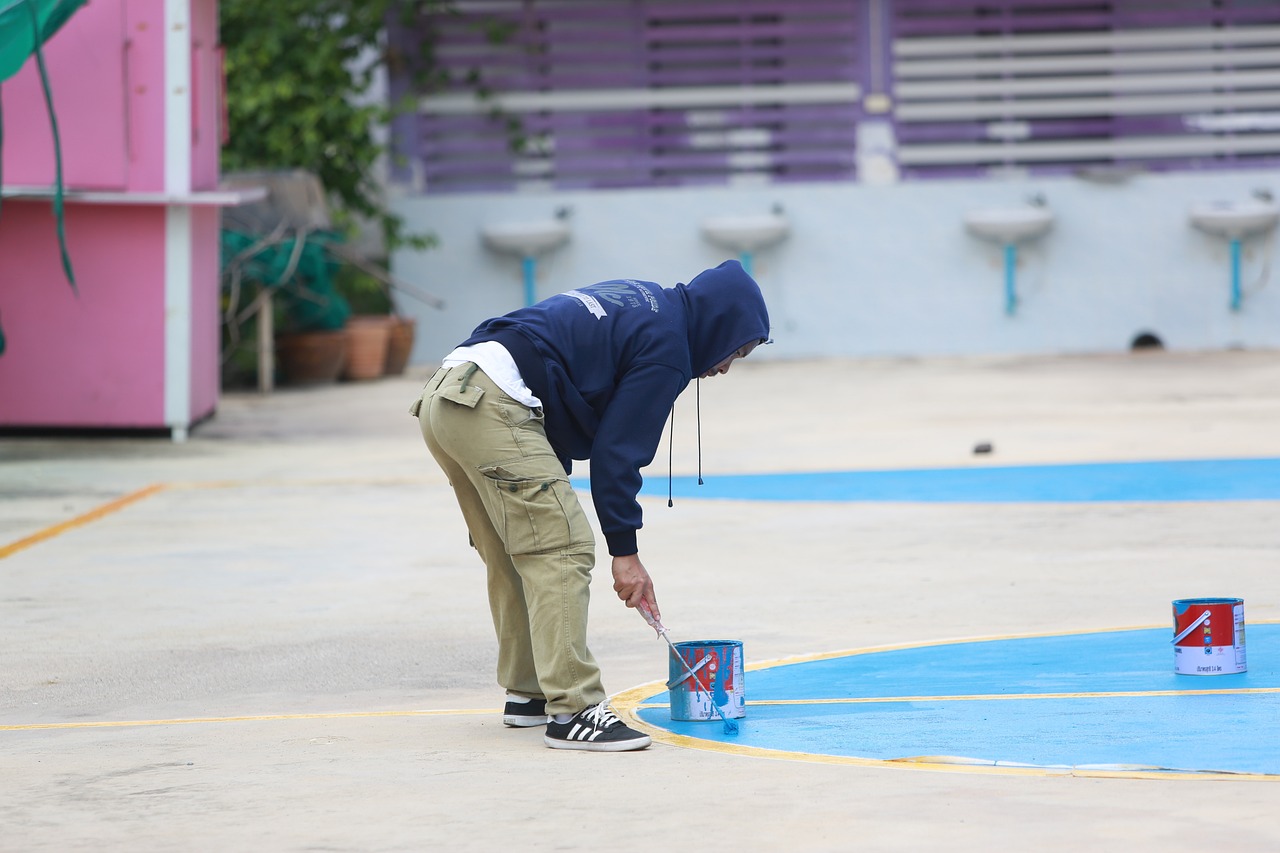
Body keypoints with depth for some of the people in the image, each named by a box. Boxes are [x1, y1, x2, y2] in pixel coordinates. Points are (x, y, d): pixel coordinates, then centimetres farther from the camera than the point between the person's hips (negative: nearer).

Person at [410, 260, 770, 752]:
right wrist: (625, 551, -1)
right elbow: (617, 453, -6)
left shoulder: (640, 302, 24)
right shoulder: (665, 348, -4)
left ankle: (527, 693, 29)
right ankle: (572, 710, -14)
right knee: (562, 550, -10)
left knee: (514, 556, 20)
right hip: (493, 409, -10)